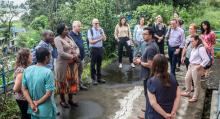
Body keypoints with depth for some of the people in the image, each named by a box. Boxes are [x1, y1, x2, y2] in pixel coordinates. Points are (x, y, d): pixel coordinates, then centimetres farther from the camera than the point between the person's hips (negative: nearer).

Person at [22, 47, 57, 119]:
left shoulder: (27, 70, -4)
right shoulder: (48, 72, -21)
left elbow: (24, 89, -2)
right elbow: (49, 93, -22)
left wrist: (32, 104, -5)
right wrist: (37, 103, -9)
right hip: (46, 111, -5)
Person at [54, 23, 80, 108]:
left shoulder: (69, 37, 10)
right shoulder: (57, 39, -12)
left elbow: (76, 47, 10)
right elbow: (61, 53, -22)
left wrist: (77, 55, -10)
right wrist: (72, 57, -17)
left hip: (73, 64, 7)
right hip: (63, 64, -7)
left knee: (72, 81, 14)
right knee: (63, 82, 7)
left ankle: (70, 100, 29)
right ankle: (62, 101, 23)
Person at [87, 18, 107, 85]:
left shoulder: (101, 30, 8)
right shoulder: (90, 31, -6)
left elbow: (104, 39, -1)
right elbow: (91, 41, -12)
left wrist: (101, 32, -13)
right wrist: (99, 39, -12)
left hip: (100, 48, 4)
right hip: (94, 49, -4)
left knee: (99, 64, 13)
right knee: (93, 65, 3)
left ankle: (99, 78, 24)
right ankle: (94, 79, 13)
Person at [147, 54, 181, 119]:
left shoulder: (151, 81, -21)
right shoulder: (172, 77, -6)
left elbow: (153, 103, -24)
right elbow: (178, 96, -7)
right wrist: (173, 112, -9)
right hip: (169, 113, 5)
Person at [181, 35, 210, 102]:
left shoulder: (201, 49, -21)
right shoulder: (195, 48, 6)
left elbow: (207, 59, -24)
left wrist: (200, 66, -22)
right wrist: (190, 64, 10)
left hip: (196, 67, -10)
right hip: (191, 66, 10)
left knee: (196, 83, 5)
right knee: (187, 79, 20)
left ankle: (195, 97, 18)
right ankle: (187, 93, 39)